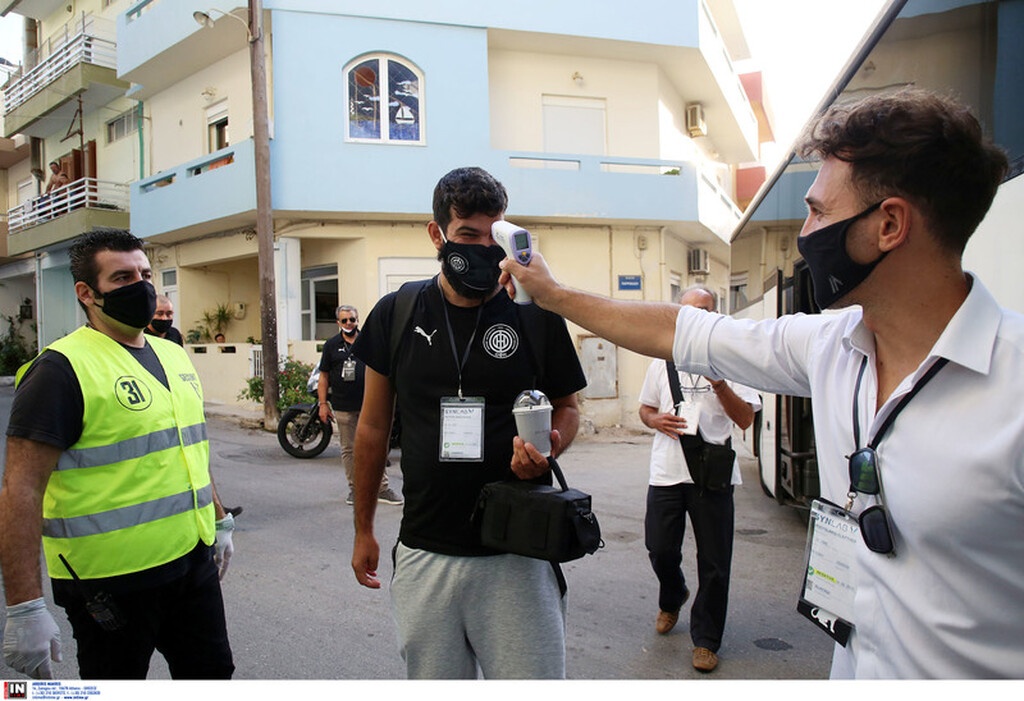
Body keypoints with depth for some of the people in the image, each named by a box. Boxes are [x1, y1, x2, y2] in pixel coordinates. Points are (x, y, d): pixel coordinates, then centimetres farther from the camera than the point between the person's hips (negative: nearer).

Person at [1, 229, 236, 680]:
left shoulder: (174, 355, 9)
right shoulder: (61, 369, -14)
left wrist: (220, 522, 21)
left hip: (194, 560, 7)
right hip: (111, 582, -6)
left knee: (213, 675, 18)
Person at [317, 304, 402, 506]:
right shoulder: (331, 345, 7)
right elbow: (324, 376, 7)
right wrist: (323, 404, 0)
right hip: (343, 407, 0)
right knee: (349, 449, 6)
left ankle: (382, 488, 6)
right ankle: (355, 489, 17)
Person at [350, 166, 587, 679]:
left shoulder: (537, 315, -4)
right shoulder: (396, 314, 1)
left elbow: (567, 407, 9)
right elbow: (373, 426, 9)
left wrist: (548, 447, -15)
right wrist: (363, 529, 13)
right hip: (423, 554, 2)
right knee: (434, 682, 16)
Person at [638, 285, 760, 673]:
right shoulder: (662, 360, 10)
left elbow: (745, 419, -6)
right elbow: (645, 409, 18)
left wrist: (719, 382, -19)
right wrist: (657, 420, -5)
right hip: (666, 472, 3)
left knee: (714, 563, 5)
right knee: (659, 549, 10)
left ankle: (705, 640, 22)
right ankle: (672, 599, 42)